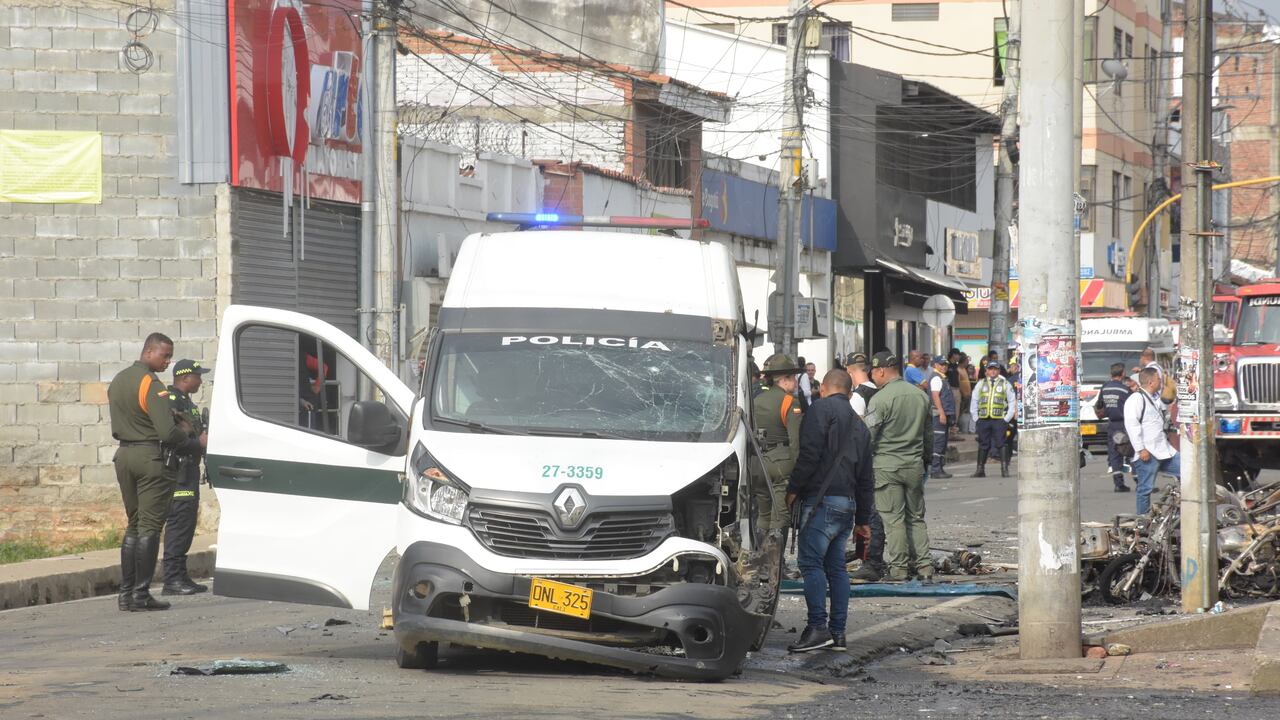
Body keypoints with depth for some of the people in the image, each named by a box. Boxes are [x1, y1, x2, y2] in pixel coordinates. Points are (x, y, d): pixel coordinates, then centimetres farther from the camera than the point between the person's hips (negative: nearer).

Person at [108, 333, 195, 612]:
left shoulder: (117, 381, 13)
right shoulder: (151, 385, -14)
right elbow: (168, 432, -20)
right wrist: (186, 437, -3)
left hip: (124, 454, 8)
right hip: (150, 456, -8)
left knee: (134, 524, 14)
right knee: (150, 526, -4)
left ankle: (126, 593, 11)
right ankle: (141, 594, -6)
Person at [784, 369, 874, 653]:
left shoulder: (821, 409, -2)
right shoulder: (858, 425, 24)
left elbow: (810, 453, -15)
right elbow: (866, 478, 26)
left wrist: (793, 488, -6)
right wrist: (863, 518, 30)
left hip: (822, 499, -8)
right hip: (848, 503, 8)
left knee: (810, 561, -9)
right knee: (836, 566, 10)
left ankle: (818, 627, -17)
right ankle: (838, 632, 8)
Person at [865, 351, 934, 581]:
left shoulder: (879, 400, -13)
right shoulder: (920, 396, 7)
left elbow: (868, 436, -12)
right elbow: (928, 434, 17)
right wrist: (927, 459, 28)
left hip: (886, 466, -6)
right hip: (914, 465, 6)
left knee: (893, 519, -1)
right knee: (916, 517, 13)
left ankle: (898, 566, 0)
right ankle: (924, 564, 10)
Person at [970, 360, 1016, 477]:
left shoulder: (1005, 384, 8)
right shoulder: (981, 384, 13)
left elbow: (1012, 402, 7)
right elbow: (974, 401, 16)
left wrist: (1007, 418, -2)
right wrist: (975, 418, 7)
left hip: (999, 419, -2)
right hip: (983, 419, 2)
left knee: (1000, 444, -7)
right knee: (983, 445, 6)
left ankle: (1004, 469, -5)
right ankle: (980, 469, 11)